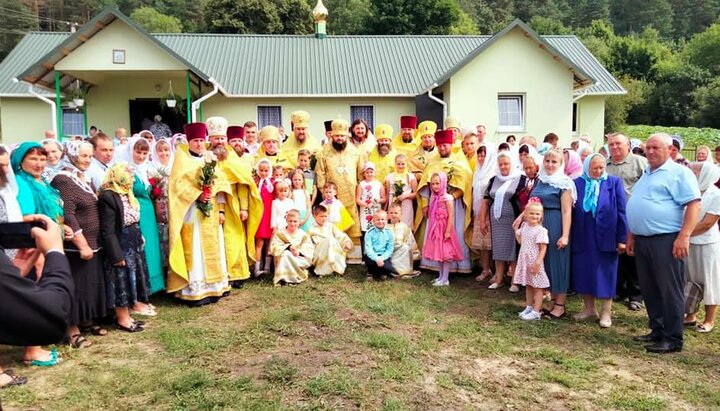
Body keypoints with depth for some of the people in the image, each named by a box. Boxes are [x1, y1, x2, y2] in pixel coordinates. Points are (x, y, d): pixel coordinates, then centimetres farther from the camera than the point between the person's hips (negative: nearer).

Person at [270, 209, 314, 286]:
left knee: (308, 262, -26)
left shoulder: (303, 234, 5)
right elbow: (274, 248, -11)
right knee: (286, 253, -32)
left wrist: (299, 252, -22)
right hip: (283, 262, -1)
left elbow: (309, 250, -3)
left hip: (300, 260, 2)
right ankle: (283, 277, -31)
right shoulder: (280, 233, 1)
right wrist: (288, 247, -23)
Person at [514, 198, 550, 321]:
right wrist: (516, 229, 10)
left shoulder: (541, 230, -17)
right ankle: (529, 307, 30)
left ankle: (536, 312, 5)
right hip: (524, 261, 7)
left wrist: (538, 263, -22)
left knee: (537, 287, 1)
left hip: (534, 262, -7)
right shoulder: (524, 226, 5)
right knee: (528, 285, 18)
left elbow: (543, 249, -18)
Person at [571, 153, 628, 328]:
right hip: (582, 237, 2)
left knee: (605, 274, 5)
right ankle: (589, 308, 24)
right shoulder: (577, 183, 3)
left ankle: (606, 312, 16)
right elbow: (569, 209, 4)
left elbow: (621, 211, -4)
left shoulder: (614, 182, -2)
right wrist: (569, 236, 0)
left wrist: (622, 238, -7)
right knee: (583, 273, 9)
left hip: (605, 237, -2)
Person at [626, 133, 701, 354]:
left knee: (669, 290, -3)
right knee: (649, 289, 13)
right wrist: (631, 236, 21)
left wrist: (684, 236, -22)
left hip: (666, 240, -8)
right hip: (642, 240, 8)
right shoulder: (646, 175, 20)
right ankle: (658, 331, 25)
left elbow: (694, 204, -14)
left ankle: (673, 339, 6)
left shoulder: (679, 173, -6)